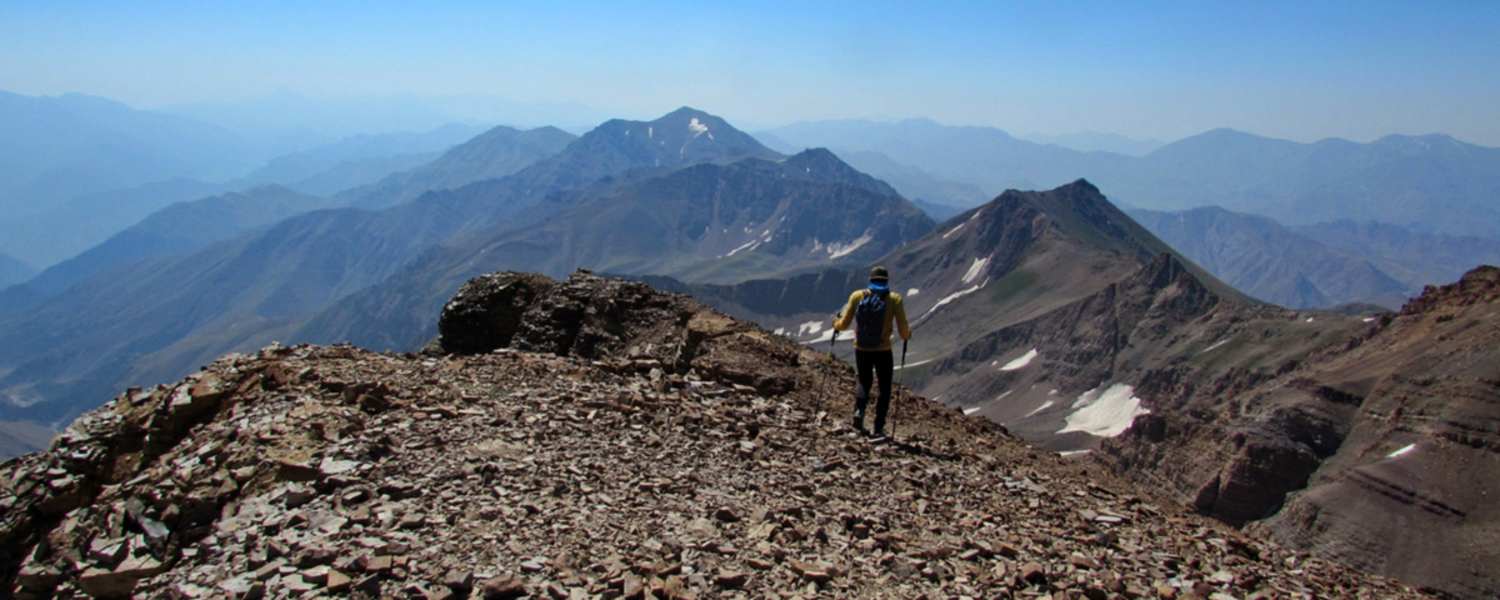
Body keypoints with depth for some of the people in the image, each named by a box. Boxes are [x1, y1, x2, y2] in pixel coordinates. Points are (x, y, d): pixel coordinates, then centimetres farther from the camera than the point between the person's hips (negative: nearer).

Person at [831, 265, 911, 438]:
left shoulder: (857, 296, -6)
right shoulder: (895, 299, -9)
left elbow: (844, 324, -4)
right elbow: (903, 332, -10)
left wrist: (836, 323, 19)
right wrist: (907, 334, 13)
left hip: (861, 350, 2)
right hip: (883, 352, -2)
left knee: (864, 383, 26)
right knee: (884, 390, 18)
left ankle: (859, 411, 0)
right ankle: (878, 429, 12)